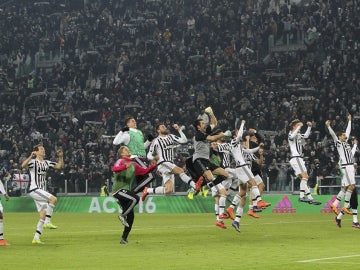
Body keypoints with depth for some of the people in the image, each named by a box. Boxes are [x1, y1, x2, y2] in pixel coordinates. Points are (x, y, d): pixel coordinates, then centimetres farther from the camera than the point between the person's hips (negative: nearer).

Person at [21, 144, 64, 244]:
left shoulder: (47, 163, 14)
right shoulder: (33, 162, -8)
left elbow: (59, 166, 20)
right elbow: (23, 166, -28)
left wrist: (60, 157, 5)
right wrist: (31, 156, -40)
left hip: (41, 192, 8)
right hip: (34, 190, -8)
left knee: (43, 215, 4)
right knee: (53, 199, -26)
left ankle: (36, 238, 8)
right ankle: (47, 222, -21)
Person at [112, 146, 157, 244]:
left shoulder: (134, 164, 17)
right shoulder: (121, 161, -7)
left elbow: (144, 171, 18)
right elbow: (114, 169, -28)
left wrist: (154, 166, 2)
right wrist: (125, 166, -44)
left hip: (126, 190, 8)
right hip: (118, 190, -8)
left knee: (131, 215, 4)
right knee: (135, 198, -31)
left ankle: (124, 239, 11)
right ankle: (122, 216, -16)